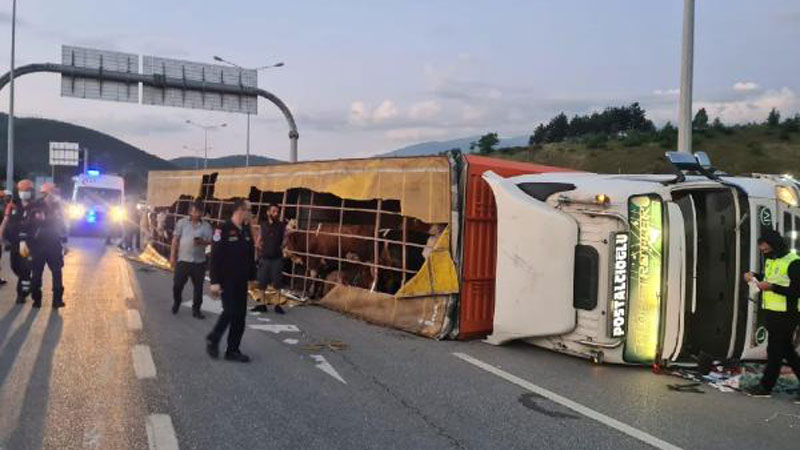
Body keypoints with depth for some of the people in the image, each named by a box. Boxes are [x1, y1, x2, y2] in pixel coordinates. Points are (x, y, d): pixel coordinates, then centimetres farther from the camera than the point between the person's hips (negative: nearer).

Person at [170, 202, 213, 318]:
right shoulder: (182, 223, 3)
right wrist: (172, 256, -1)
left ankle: (196, 309, 17)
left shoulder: (206, 226, 3)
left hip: (199, 261, 1)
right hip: (182, 260, 0)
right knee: (177, 284, 4)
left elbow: (210, 241, 0)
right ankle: (176, 304, 31)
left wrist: (203, 242, -22)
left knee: (198, 287, 4)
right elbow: (175, 240, 4)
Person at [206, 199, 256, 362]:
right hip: (227, 281, -7)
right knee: (230, 312, -6)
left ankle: (233, 350, 15)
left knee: (240, 315, 6)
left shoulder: (246, 230, 9)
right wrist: (215, 282, -17)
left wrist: (252, 276, 10)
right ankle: (213, 339, 19)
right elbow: (215, 258, -14)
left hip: (241, 281, 7)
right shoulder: (223, 230, -13)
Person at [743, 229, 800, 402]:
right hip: (771, 312, 9)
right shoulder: (771, 260, 11)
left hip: (785, 315, -9)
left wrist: (772, 287, -26)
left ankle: (766, 386, 10)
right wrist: (755, 276, 7)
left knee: (775, 351, 1)